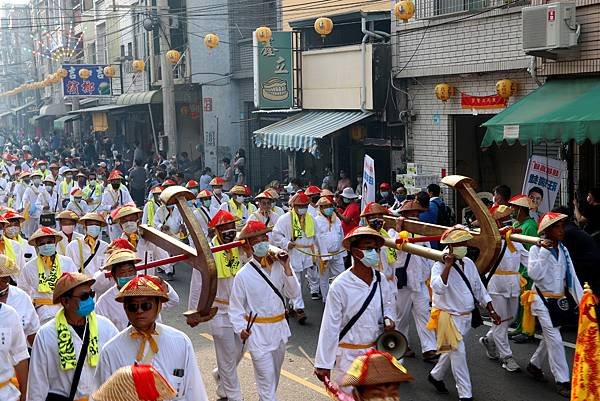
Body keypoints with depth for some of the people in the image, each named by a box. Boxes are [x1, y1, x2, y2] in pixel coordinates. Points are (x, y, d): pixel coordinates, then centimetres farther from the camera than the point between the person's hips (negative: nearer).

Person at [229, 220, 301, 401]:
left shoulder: (278, 266, -3)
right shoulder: (243, 275, -13)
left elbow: (294, 294, -7)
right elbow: (235, 308, -7)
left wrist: (286, 267, -15)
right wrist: (241, 329, -23)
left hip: (280, 329, 5)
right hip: (258, 333, -5)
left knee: (274, 378, 22)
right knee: (266, 382, -4)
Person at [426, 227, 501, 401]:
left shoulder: (469, 263, 4)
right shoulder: (440, 266, -16)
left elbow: (479, 289, 11)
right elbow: (438, 288, -35)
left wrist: (492, 311, 7)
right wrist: (448, 265, -33)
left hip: (466, 316, 7)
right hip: (448, 315, -7)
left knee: (453, 350, 19)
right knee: (459, 353, -7)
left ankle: (436, 375, 41)